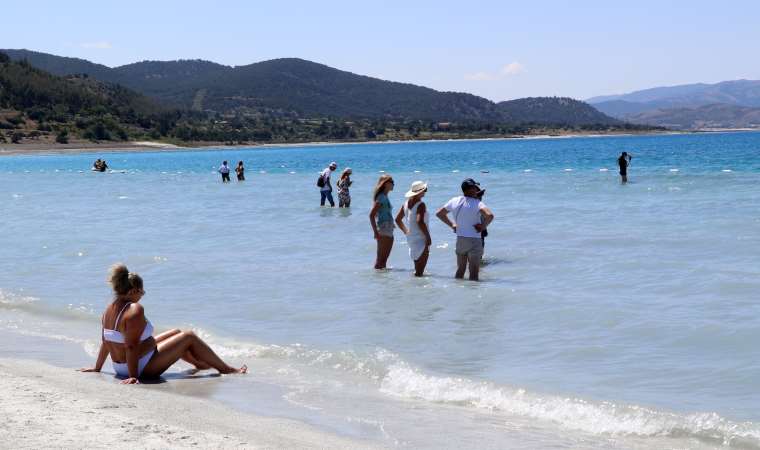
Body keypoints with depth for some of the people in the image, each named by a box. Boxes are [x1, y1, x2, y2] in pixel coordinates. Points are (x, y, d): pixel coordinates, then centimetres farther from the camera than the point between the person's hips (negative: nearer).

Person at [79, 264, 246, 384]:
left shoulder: (110, 308, 2)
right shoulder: (135, 310, -26)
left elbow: (105, 341, 8)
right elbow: (131, 346, -31)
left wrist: (97, 368, 15)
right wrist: (133, 376, -30)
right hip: (143, 367, -10)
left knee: (176, 333, 26)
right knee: (189, 336, 4)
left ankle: (199, 363, 47)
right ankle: (226, 369, 16)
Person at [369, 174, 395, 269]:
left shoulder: (385, 197, 14)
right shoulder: (381, 197, -14)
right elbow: (371, 215, -19)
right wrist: (376, 232, -22)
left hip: (389, 231, 9)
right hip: (383, 231, -9)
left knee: (384, 258, 14)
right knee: (381, 258, -4)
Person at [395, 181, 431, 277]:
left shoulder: (406, 203, 7)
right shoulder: (420, 205, -17)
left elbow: (397, 219, 14)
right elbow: (420, 221, -28)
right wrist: (428, 237, -20)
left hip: (410, 238, 8)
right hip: (421, 238, -8)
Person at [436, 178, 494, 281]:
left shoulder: (454, 201, 2)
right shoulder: (477, 203, -16)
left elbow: (439, 213, 15)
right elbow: (490, 215, -32)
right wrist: (483, 226, -15)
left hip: (460, 240, 6)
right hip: (474, 241, -6)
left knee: (460, 270, 18)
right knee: (474, 273, 0)